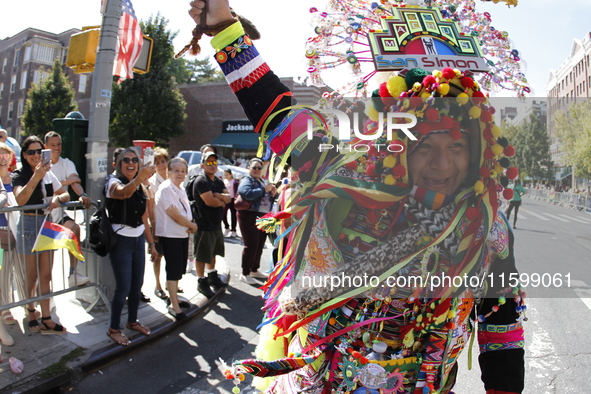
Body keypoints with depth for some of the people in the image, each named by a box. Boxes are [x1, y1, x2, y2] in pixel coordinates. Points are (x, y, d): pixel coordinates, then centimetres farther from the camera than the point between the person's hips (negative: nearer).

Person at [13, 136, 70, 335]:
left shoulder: (48, 174, 7)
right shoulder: (19, 175, -8)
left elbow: (66, 195, 12)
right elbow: (20, 199, -26)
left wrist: (58, 198, -11)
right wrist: (35, 177, -37)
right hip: (29, 225, -4)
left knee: (45, 275, 6)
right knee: (32, 275, 6)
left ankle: (46, 319, 10)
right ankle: (31, 311, 25)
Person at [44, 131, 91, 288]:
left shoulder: (67, 163, 8)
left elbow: (75, 180, -12)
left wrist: (82, 195, -32)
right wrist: (65, 182, -20)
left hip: (59, 212, 2)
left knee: (74, 228, -22)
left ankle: (73, 273, -18)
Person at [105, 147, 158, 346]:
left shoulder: (141, 187, 10)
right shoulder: (114, 182, -9)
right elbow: (123, 193, -36)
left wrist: (151, 243, 13)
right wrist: (139, 178, -55)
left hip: (138, 240, 6)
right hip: (121, 240, -6)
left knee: (137, 285, 13)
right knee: (123, 287, -4)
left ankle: (132, 321, 31)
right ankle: (114, 328, 12)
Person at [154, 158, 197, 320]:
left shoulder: (180, 190, 13)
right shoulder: (166, 188, -15)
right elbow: (174, 214, -20)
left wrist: (190, 226, -4)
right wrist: (192, 225, -8)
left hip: (183, 234, 9)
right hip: (170, 235, -9)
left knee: (179, 269, 17)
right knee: (173, 270, -3)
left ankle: (175, 299, 31)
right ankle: (174, 306, 6)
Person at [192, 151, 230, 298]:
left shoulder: (218, 181, 13)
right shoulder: (201, 181, -14)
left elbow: (228, 198, 4)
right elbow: (209, 201, -24)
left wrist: (218, 195, -16)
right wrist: (222, 202, -6)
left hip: (216, 223, 9)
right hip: (204, 224, -9)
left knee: (212, 252, 21)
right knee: (202, 255, 1)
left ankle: (213, 277, 35)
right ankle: (201, 282, 12)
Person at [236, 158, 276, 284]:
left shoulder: (263, 182, 20)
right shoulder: (246, 181, -5)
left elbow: (268, 200, 24)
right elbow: (248, 194, -26)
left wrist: (273, 194, 3)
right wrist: (264, 190, -19)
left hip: (264, 217, 8)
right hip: (250, 216, -8)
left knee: (259, 245, 13)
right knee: (251, 245, -8)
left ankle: (254, 270, 27)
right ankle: (245, 273, 1)